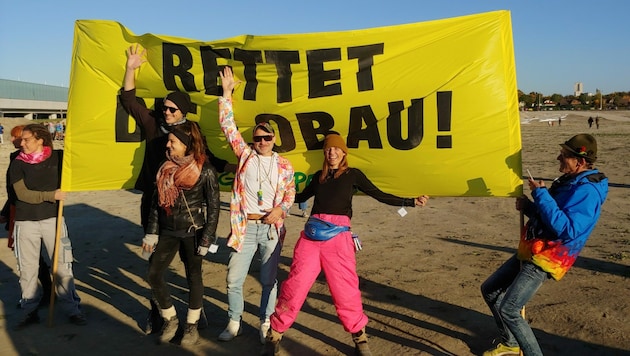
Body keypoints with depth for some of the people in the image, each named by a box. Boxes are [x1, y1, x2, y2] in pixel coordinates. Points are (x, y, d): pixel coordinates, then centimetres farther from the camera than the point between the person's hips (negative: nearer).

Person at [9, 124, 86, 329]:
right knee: (27, 269, 8)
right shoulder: (18, 164, -1)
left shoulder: (58, 157, 0)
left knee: (63, 266, 2)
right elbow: (22, 194, -9)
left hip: (52, 219, 0)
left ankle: (72, 309, 12)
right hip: (26, 222, 1)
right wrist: (51, 195, -17)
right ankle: (29, 312, 23)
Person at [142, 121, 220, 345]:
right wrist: (152, 232, 4)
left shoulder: (205, 171, -11)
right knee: (154, 275, 4)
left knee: (193, 276, 7)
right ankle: (170, 319, 25)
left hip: (192, 232, -5)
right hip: (168, 231, 5)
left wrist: (207, 238, -12)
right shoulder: (166, 168, 4)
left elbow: (213, 207, -9)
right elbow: (156, 201, 8)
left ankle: (192, 325, 25)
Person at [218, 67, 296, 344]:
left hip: (271, 228, 0)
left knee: (269, 279, 8)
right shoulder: (245, 155, 5)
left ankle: (265, 323, 26)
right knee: (234, 279, 4)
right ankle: (234, 322, 24)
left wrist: (281, 209, -6)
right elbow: (228, 127, 0)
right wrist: (226, 95, -5)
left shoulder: (283, 165, 6)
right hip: (245, 227, 0)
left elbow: (290, 192, 13)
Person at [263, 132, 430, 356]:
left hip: (338, 236, -2)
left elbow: (380, 196, 6)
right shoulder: (318, 176, 18)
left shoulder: (353, 174, 9)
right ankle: (274, 335, 12)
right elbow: (301, 197, 32)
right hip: (311, 234, 3)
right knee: (295, 285, -3)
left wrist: (411, 202, -3)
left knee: (345, 290, -1)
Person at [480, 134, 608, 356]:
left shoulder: (588, 191, -19)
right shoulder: (569, 181, 11)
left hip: (545, 259, -10)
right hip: (530, 251, 10)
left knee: (509, 310, -15)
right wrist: (528, 207, 2)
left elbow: (566, 230, -31)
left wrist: (540, 194, -26)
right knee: (490, 290, 16)